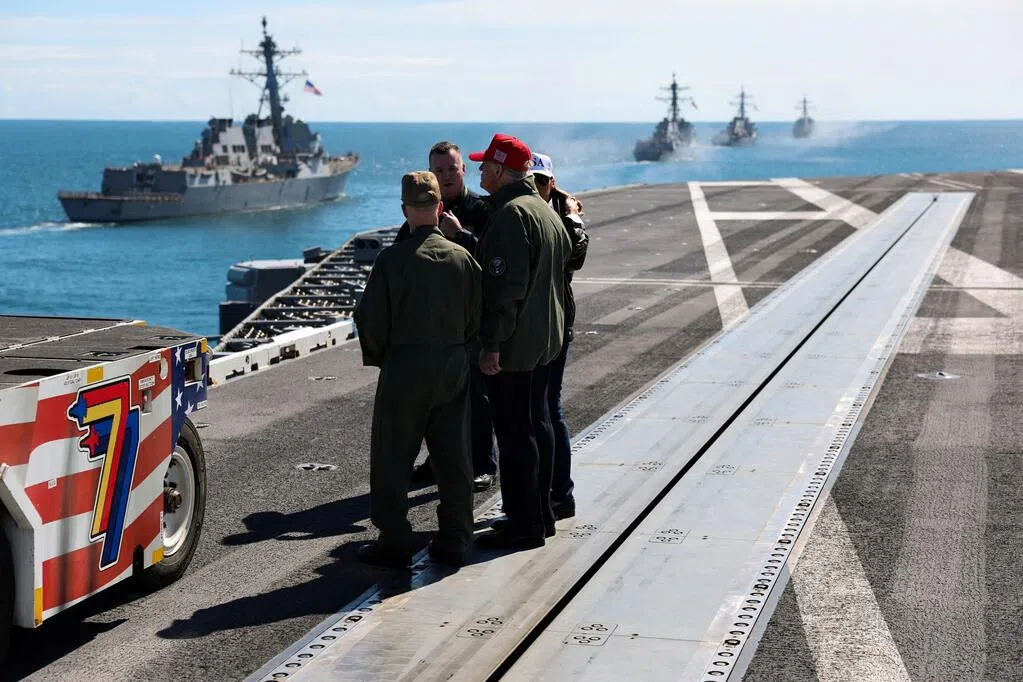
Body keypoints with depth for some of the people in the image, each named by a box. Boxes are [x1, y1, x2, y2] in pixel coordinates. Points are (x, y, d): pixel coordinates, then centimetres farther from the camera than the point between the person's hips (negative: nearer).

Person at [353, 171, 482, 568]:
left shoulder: (391, 260, -13)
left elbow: (371, 320, -9)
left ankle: (394, 543, 10)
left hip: (404, 369, -4)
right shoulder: (463, 258, -1)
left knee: (392, 460, 6)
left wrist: (379, 357, 8)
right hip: (454, 369, 4)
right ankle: (455, 542, 17)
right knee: (453, 458, 11)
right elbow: (477, 317, 4)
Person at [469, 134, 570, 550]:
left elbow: (507, 284, -24)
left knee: (514, 432, -5)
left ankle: (523, 524, 0)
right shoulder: (545, 210, 14)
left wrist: (492, 343, -22)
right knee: (537, 424, 16)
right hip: (545, 340, 10)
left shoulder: (511, 214, -18)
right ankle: (540, 513, 25)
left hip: (513, 345, -10)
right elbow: (567, 258, 21)